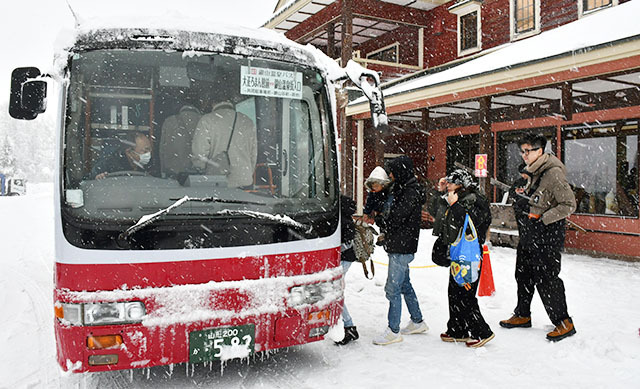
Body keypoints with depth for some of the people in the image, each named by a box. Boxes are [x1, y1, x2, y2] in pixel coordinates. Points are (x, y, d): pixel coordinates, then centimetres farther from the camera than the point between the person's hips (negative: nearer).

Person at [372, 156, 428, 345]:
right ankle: (417, 322, 32)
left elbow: (395, 219, -21)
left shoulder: (411, 193, -17)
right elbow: (388, 214, 18)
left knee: (393, 288, -5)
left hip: (403, 247, -10)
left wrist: (381, 214, -4)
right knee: (404, 284, 19)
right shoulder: (400, 189, 13)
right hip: (398, 246, 10)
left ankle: (393, 331, 4)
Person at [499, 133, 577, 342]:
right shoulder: (534, 172, 11)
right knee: (523, 274, 17)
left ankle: (564, 322, 13)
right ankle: (522, 315, 32)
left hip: (547, 235, -10)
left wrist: (542, 219, -20)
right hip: (529, 233, 10)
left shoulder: (553, 173, -17)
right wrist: (523, 204, 7)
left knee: (546, 278, -4)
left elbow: (569, 204, -20)